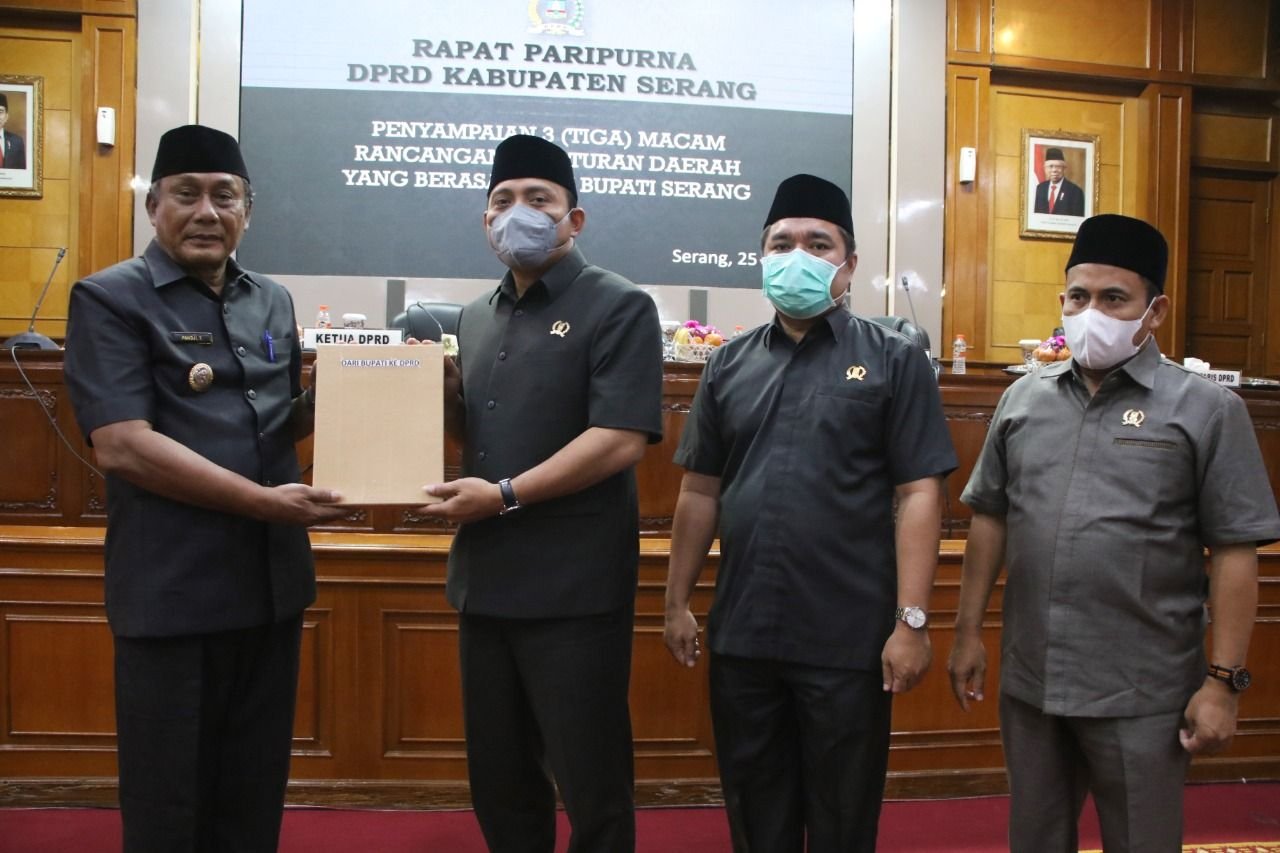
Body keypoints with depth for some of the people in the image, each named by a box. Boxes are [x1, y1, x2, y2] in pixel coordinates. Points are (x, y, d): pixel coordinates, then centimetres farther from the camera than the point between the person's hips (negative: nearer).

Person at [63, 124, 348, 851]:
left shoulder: (273, 301, 11)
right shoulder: (110, 299, -7)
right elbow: (121, 444, -17)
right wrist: (264, 501, -21)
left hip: (274, 582, 6)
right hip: (171, 593, -5)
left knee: (255, 794, 18)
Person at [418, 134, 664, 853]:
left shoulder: (617, 307, -7)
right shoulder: (478, 318, 16)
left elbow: (623, 439, -17)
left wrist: (506, 495, -19)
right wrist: (442, 393, 1)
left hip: (573, 589, -7)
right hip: (485, 582, 7)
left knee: (590, 782, 5)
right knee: (498, 778, 17)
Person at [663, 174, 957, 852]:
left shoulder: (893, 361, -2)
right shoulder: (730, 364, 9)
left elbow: (917, 496, -7)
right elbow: (700, 491, 12)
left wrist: (911, 620, -12)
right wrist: (678, 602, 10)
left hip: (849, 643, -3)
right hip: (740, 638, 4)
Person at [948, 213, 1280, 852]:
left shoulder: (1206, 409, -6)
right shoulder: (1023, 399, 6)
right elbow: (990, 519, 11)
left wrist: (1223, 680, -10)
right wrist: (968, 630, 9)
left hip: (1142, 694, -3)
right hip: (1028, 680, 4)